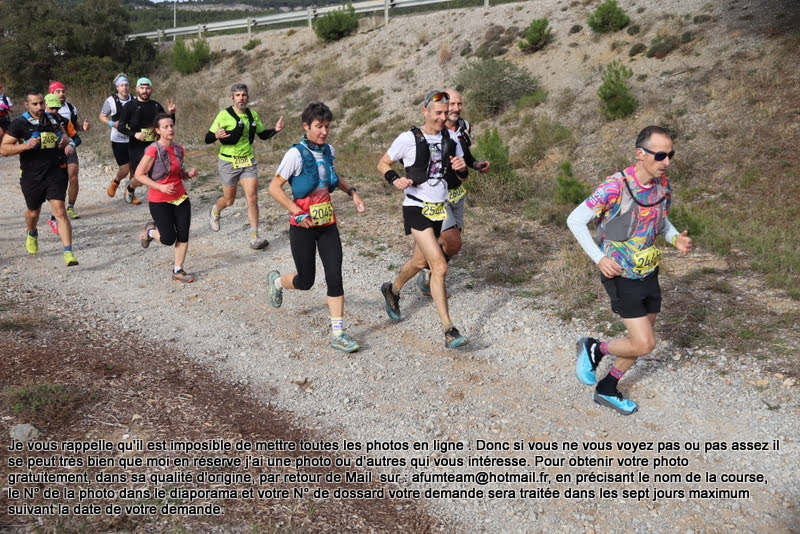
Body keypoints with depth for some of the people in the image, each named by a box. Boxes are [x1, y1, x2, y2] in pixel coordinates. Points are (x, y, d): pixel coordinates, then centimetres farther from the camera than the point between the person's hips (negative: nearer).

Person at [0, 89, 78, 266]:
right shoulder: (19, 123, -7)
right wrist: (26, 145, -24)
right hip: (31, 176, -1)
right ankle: (32, 235, 54)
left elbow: (62, 132, 27)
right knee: (33, 212, 19)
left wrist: (65, 139, 3)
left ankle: (68, 253, -17)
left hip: (55, 173, 1)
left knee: (60, 211, -13)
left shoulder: (52, 118, 6)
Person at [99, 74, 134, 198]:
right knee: (124, 170, -5)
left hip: (133, 139, 3)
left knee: (134, 170, 4)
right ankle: (115, 182, 30)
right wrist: (112, 123, -14)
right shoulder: (110, 101, -7)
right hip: (118, 140, -3)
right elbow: (102, 116, 4)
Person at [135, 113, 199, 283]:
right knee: (169, 239, -3)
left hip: (180, 198, 6)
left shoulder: (178, 149, 4)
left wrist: (189, 173, -4)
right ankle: (150, 231, 30)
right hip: (159, 201, -5)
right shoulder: (153, 150, -16)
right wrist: (161, 187, -23)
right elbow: (139, 175, -14)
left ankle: (178, 271, 13)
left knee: (183, 236, 0)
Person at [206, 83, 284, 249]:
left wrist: (275, 129, -1)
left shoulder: (253, 115, 5)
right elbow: (207, 139, -9)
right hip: (228, 162, -3)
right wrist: (216, 135, -32)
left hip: (248, 161, 3)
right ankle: (216, 210, 48)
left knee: (252, 198, -10)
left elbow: (262, 135, 19)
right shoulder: (224, 115, -10)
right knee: (229, 200, 10)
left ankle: (254, 238, -7)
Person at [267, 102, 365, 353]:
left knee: (335, 276, -4)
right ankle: (276, 281, 39)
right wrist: (297, 212, -20)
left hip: (327, 223, 5)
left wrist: (352, 191, 10)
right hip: (303, 226, -5)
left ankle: (337, 333, 2)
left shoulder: (328, 150, 6)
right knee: (305, 281, 4)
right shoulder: (297, 154, -14)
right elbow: (274, 187, -13)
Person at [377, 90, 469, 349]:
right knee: (440, 266, -17)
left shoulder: (451, 139, 6)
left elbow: (461, 177, 13)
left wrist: (461, 168, -11)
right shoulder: (409, 138, -9)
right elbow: (382, 164, 1)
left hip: (439, 209, 7)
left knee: (420, 262, 20)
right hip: (417, 208, -6)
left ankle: (392, 290, 51)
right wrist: (395, 179, -19)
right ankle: (449, 330, -13)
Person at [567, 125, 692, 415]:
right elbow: (575, 220, -16)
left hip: (648, 272, 7)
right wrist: (599, 258, -22)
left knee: (643, 340, 15)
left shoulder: (662, 184, -2)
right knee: (644, 344, -11)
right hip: (620, 274, -7)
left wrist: (675, 238, -5)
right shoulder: (615, 187, -23)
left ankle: (607, 390, 34)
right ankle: (593, 349, 17)